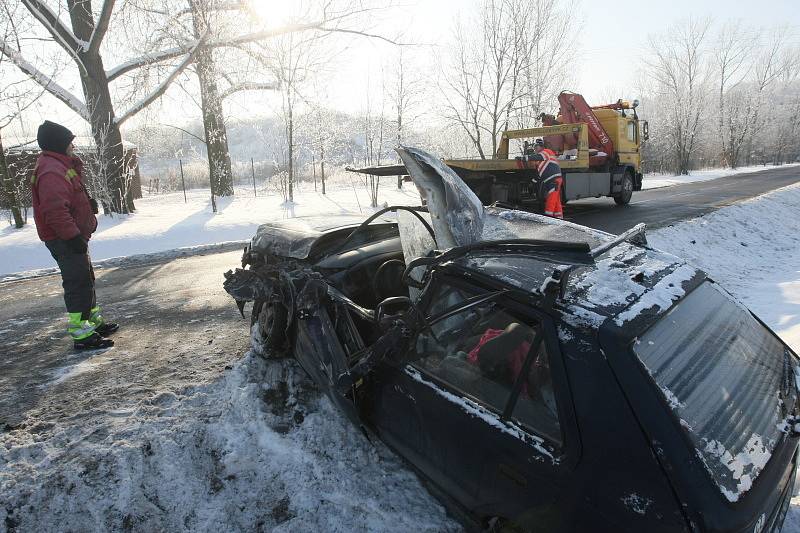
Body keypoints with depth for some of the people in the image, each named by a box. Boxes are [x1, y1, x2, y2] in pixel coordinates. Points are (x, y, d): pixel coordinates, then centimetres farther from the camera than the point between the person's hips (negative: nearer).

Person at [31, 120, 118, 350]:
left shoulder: (62, 165, 16)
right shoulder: (52, 171, -20)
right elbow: (55, 210, -28)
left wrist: (88, 201, 8)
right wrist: (73, 236, -28)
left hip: (72, 236, 11)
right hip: (65, 240, -11)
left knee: (85, 279, 20)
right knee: (79, 283, -8)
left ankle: (94, 321, 33)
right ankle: (82, 335, -3)